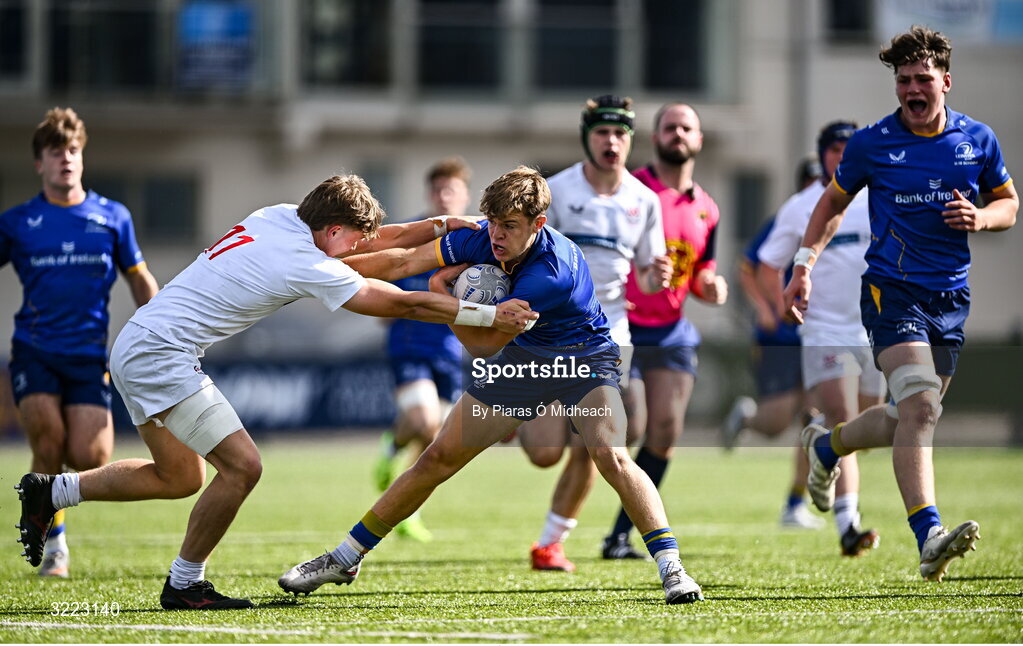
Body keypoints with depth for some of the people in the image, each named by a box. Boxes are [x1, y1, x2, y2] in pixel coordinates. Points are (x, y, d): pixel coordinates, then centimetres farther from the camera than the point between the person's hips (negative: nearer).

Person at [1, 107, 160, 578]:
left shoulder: (112, 217, 6)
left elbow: (140, 280, 16)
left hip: (89, 354, 1)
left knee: (89, 460, -13)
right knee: (48, 443, -17)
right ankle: (52, 541, 4)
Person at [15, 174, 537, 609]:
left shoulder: (280, 217, 6)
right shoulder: (307, 265, -19)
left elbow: (382, 240, 20)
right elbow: (404, 304, -14)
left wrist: (446, 225, 14)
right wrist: (489, 316, -7)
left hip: (137, 349, 10)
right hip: (160, 355, -10)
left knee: (181, 478, 20)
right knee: (241, 465, -14)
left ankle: (49, 492, 27)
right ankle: (184, 585, -1)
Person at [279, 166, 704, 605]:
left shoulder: (553, 271, -36)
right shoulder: (484, 239, -17)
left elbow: (485, 342, -28)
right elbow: (403, 262, -8)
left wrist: (440, 293, -19)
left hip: (584, 359, -5)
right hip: (522, 360, 6)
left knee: (610, 455, -31)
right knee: (439, 458, 4)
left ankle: (671, 567, -26)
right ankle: (344, 560, 14)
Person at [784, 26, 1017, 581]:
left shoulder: (978, 140, 5)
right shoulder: (871, 143, -1)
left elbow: (1009, 203, 16)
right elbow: (833, 203, 13)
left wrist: (980, 218, -7)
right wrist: (804, 266, 4)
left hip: (950, 298, 4)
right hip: (892, 289, -4)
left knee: (912, 416, 10)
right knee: (918, 404, -23)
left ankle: (826, 446, 41)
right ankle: (929, 538, -31)